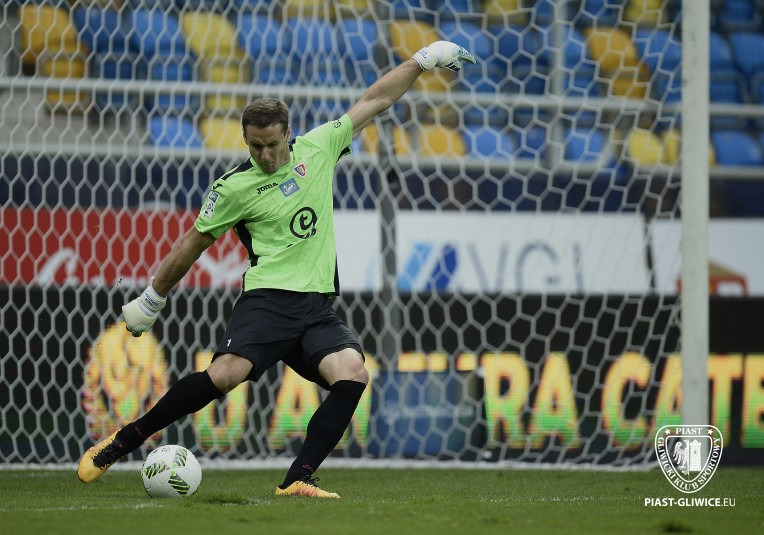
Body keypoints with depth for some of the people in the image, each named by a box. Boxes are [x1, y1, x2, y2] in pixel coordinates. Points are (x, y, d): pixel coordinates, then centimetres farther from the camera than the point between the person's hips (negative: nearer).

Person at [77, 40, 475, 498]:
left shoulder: (317, 148, 10)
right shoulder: (235, 187, 2)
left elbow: (374, 101, 18)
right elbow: (194, 243, 13)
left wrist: (422, 61, 18)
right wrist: (152, 298, 20)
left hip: (318, 306, 4)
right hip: (268, 301, -4)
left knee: (352, 373, -24)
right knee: (226, 374, -28)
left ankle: (297, 480, -23)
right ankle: (122, 442, -16)